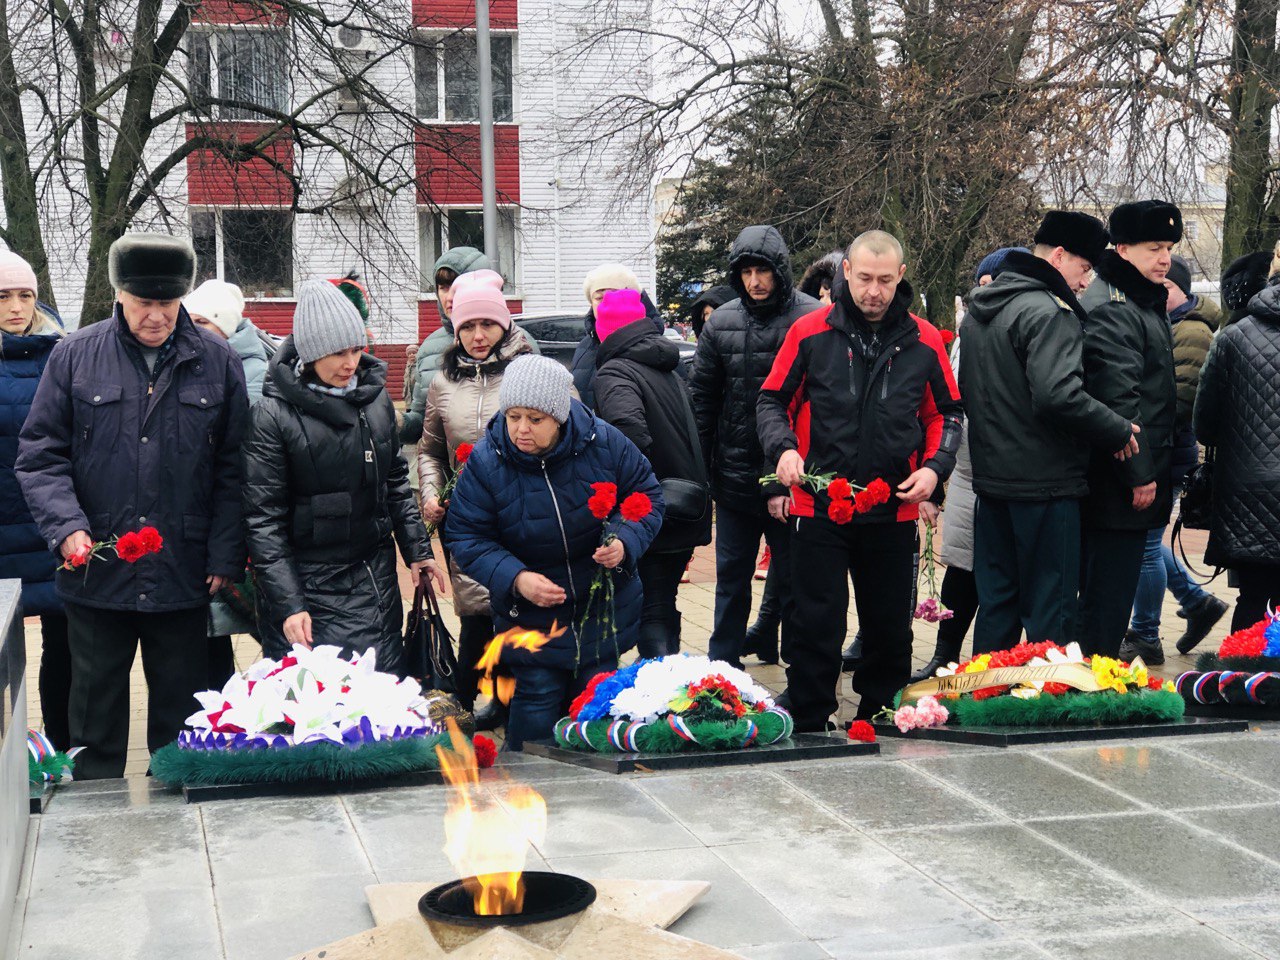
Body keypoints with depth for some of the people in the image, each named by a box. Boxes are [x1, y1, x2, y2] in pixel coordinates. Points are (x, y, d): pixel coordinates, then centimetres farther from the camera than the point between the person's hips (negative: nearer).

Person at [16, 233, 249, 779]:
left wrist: (226, 557, -2)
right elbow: (40, 454, 1)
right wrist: (65, 526, -15)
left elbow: (232, 471, 4)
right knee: (96, 712, 11)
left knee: (181, 713, 11)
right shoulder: (75, 356, 0)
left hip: (184, 574, 0)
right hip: (97, 570, 0)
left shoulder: (217, 363, 2)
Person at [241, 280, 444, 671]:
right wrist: (288, 605, -16)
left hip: (376, 578, 5)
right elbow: (264, 519, -11)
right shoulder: (274, 415, -11)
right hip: (308, 585, -5)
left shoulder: (376, 397, 5)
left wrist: (417, 550, 13)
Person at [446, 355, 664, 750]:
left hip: (604, 610, 2)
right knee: (538, 698, -2)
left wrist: (625, 542, -20)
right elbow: (466, 537, -11)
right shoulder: (486, 461, -15)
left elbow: (646, 496, 0)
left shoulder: (604, 442, -13)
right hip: (531, 616, -2)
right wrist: (515, 579, -26)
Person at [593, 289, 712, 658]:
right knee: (663, 603, 21)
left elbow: (631, 432, -31)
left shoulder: (614, 373, -13)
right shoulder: (669, 369, 15)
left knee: (650, 614, -4)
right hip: (686, 514, 8)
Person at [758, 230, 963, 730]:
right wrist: (783, 447, -12)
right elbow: (773, 400, 6)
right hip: (819, 506, -2)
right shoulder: (810, 332, -2)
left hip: (894, 511, 2)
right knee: (817, 627, 2)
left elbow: (947, 413, 13)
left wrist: (934, 467, -3)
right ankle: (808, 727, 13)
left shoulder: (924, 340, 3)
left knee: (890, 628, 12)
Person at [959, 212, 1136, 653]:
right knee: (1050, 611, -1)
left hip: (991, 479, 9)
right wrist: (1119, 432, -17)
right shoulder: (1048, 312, -16)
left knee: (996, 602, 16)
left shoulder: (979, 310, 14)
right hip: (1045, 484, -9)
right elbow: (1058, 394, -28)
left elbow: (966, 391, 22)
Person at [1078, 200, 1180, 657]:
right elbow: (1119, 399, -23)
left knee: (1106, 593, 16)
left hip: (1136, 481, 11)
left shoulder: (1145, 303, 19)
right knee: (1109, 596, -5)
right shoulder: (1110, 308, -16)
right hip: (1119, 485, -11)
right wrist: (1140, 475, -22)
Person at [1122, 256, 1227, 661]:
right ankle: (1197, 601, 29)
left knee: (1144, 545, -3)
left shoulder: (1190, 332, -13)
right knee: (1144, 538, 16)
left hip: (1166, 456, -10)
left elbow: (1182, 396, -22)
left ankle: (1144, 638, 8)